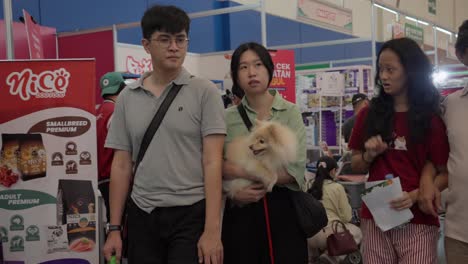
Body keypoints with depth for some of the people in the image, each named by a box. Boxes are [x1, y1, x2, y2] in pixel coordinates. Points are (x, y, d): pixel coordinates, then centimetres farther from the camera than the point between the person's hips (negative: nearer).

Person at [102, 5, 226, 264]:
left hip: (191, 213, -3)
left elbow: (213, 162, -9)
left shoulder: (204, 92, -5)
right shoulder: (127, 98, 5)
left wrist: (212, 230, -15)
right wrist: (114, 228, 5)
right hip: (141, 215, 3)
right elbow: (121, 166, 8)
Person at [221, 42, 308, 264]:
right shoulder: (227, 118, 4)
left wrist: (239, 171, -15)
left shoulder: (290, 112, -1)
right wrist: (232, 192, -18)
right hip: (239, 212, 1)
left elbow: (295, 170, -13)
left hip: (282, 209, -1)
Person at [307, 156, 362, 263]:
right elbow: (347, 217, 1)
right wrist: (346, 201, 18)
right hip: (329, 233, -4)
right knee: (357, 232, 23)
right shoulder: (337, 187, -3)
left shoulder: (310, 187, 6)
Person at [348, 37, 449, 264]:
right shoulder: (369, 115, 6)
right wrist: (369, 155, -7)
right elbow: (356, 165, 13)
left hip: (418, 222, -2)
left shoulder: (431, 119, -1)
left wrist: (416, 196, -18)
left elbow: (444, 173, -2)